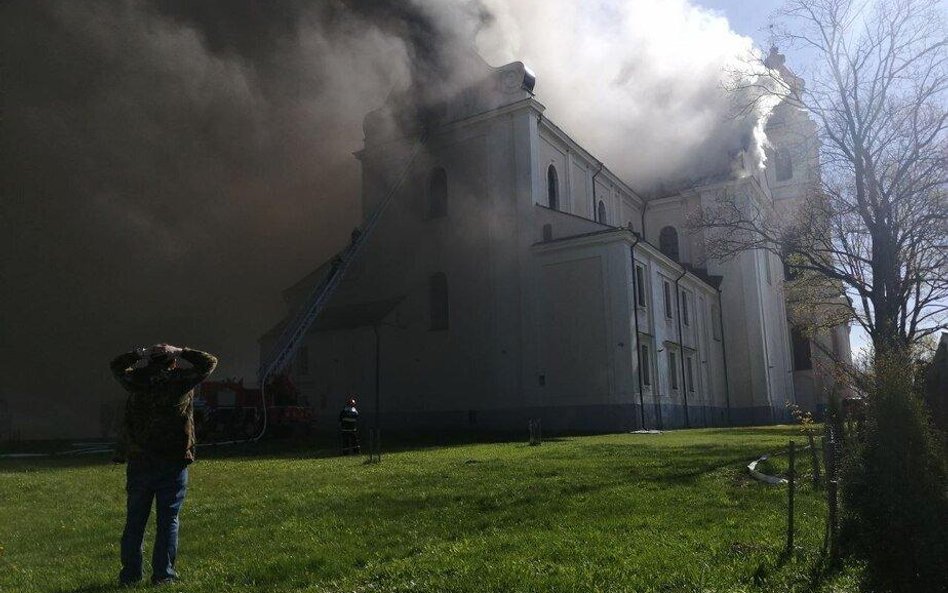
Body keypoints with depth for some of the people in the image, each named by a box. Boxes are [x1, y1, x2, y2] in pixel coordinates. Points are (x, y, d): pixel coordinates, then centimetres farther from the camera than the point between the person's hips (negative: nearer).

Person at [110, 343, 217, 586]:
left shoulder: (137, 379, 1)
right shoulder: (181, 380, -6)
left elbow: (116, 365, 22)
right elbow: (209, 361, 7)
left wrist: (140, 354, 13)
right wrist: (180, 352, 6)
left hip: (138, 462, 3)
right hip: (173, 463, -2)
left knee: (134, 521, 12)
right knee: (168, 521, 5)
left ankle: (130, 574, 18)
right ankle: (163, 574, 7)